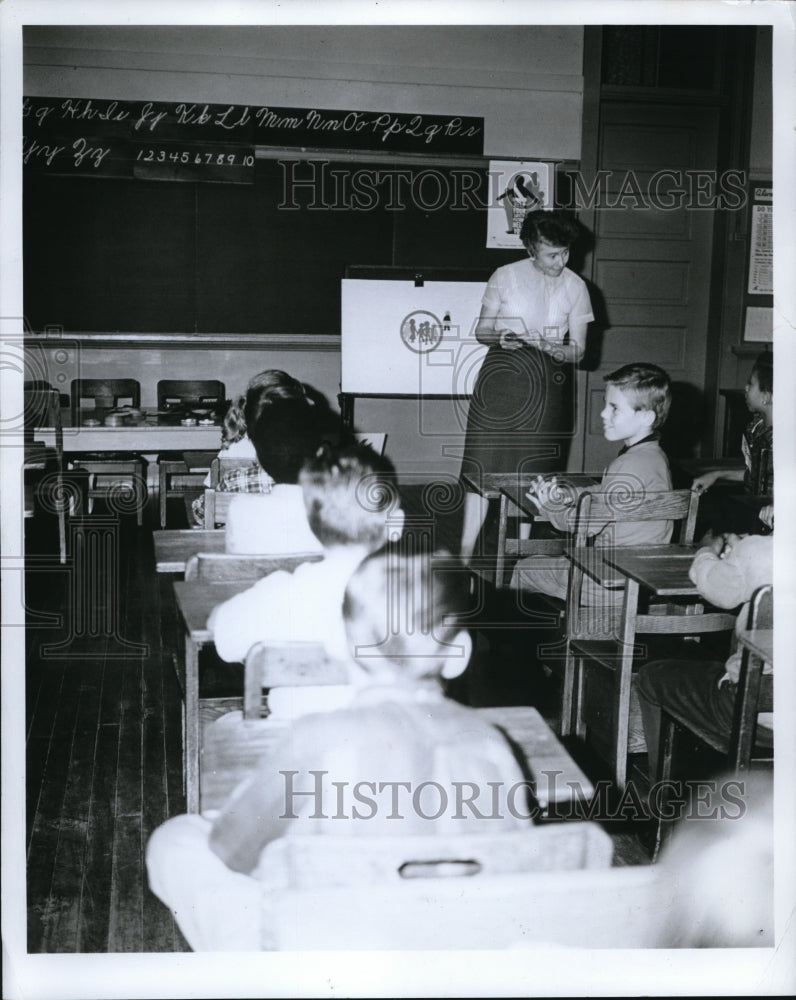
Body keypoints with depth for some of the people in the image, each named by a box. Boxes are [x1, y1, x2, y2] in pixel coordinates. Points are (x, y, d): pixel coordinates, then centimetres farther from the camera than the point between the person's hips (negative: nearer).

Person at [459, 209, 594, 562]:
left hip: (549, 384, 1)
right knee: (483, 464, -6)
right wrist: (499, 337, -16)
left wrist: (554, 349, -16)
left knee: (534, 472, 2)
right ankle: (465, 553, 0)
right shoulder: (506, 276, 1)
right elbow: (482, 330, 7)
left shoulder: (575, 287, 4)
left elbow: (578, 348, 6)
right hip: (501, 377, -1)